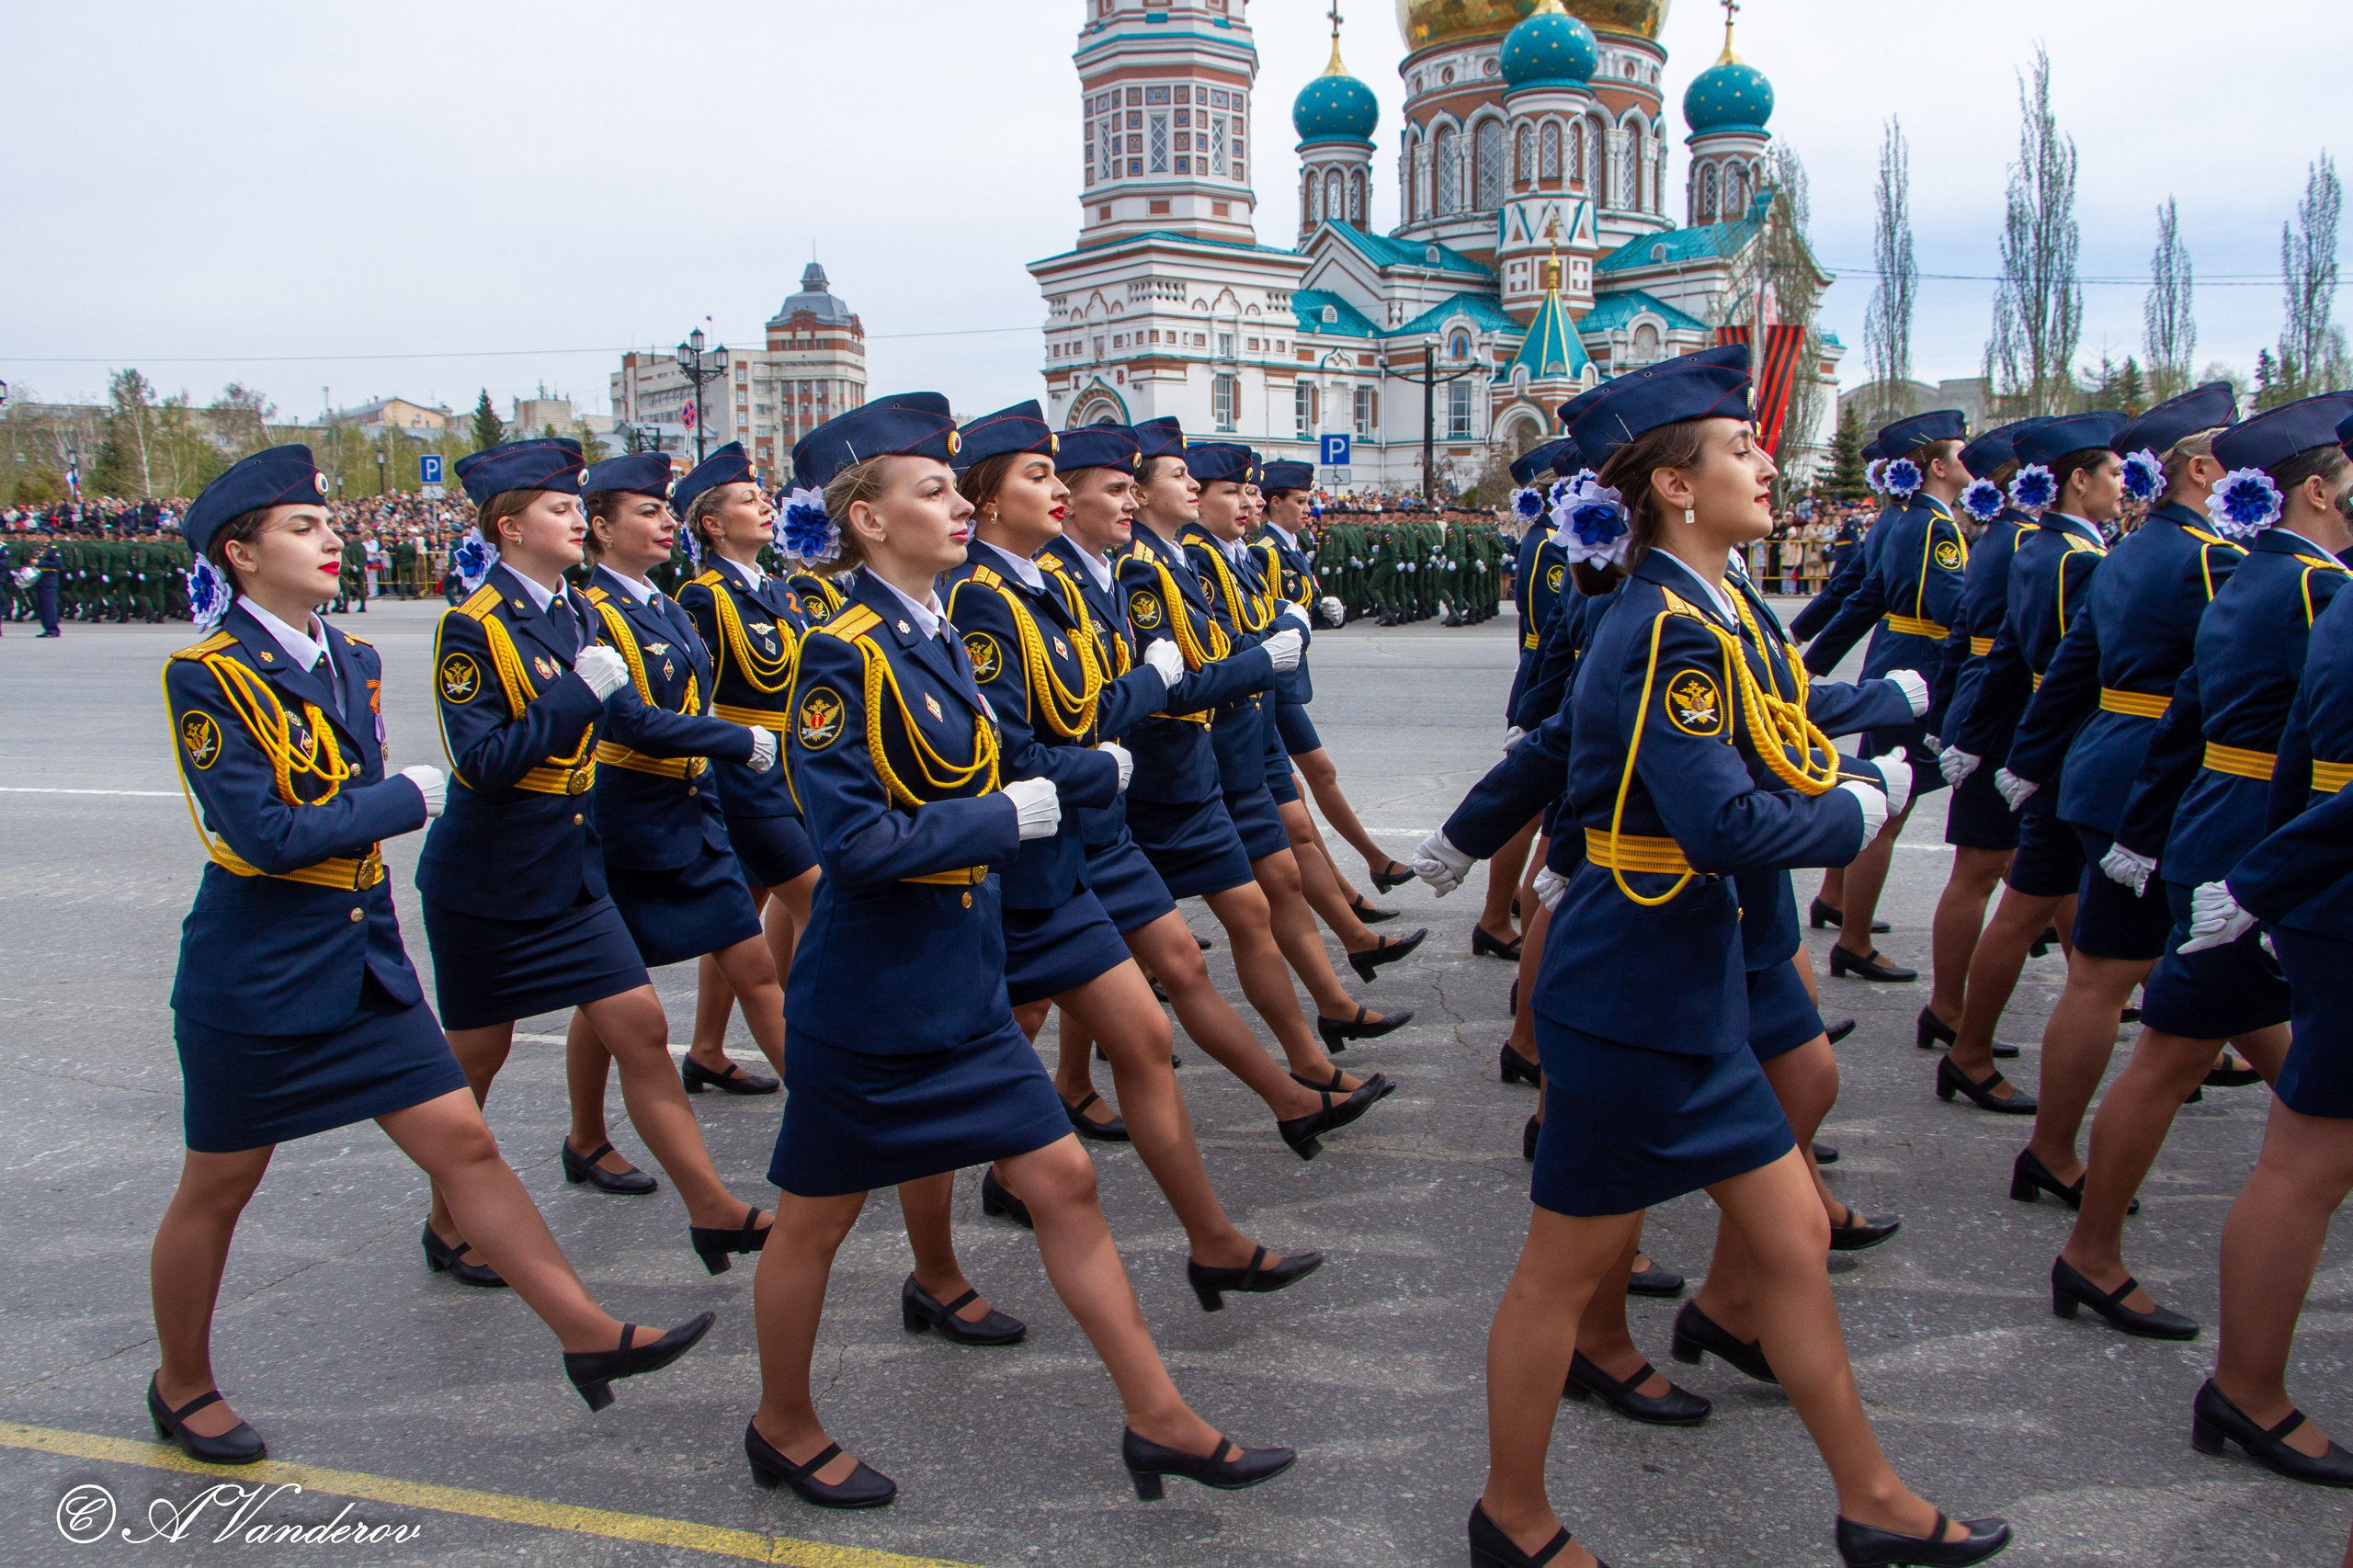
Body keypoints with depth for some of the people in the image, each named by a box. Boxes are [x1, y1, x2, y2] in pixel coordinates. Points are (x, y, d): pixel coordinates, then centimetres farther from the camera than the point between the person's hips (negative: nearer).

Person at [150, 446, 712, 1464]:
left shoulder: (352, 662, 8)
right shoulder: (207, 675, -14)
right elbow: (263, 832, -21)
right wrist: (408, 798, -13)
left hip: (363, 957, 6)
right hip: (254, 972, -6)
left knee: (463, 1142, 2)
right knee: (218, 1188, 12)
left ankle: (590, 1337, 5)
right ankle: (180, 1388, 34)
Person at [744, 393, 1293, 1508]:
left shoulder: (938, 640, 8)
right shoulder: (842, 654, -18)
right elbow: (854, 840, -24)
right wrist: (1009, 816, -18)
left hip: (963, 987, 8)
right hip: (868, 997, -8)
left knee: (1064, 1182, 8)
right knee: (816, 1219, 12)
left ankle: (1159, 1420, 18)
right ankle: (784, 1428, 35)